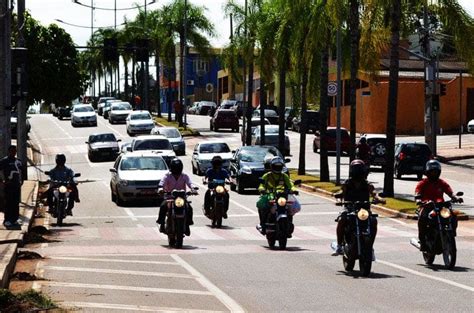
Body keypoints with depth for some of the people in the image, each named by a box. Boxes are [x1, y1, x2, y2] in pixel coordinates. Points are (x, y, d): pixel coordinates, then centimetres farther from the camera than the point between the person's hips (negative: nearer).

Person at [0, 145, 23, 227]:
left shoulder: (18, 161, 15)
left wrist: (21, 181, 13)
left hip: (17, 185, 6)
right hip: (9, 185, -6)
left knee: (16, 203, 9)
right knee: (8, 203, -5)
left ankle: (15, 219, 16)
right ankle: (7, 220, -2)